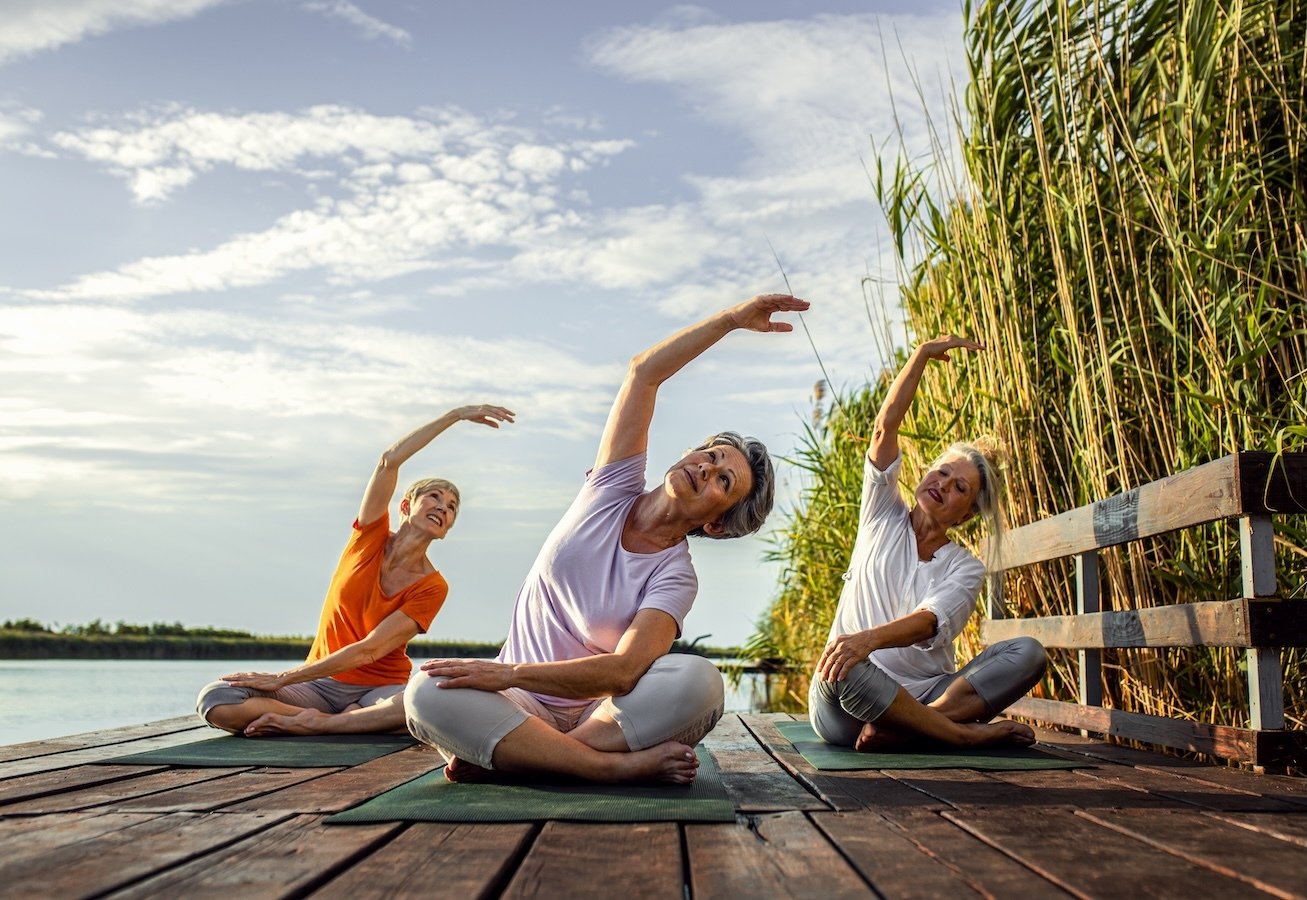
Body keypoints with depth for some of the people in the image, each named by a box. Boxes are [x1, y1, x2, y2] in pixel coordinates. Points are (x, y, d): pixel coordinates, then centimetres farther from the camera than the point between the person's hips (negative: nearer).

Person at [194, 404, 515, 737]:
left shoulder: (432, 587, -7)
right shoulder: (371, 537, 0)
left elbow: (368, 651, -15)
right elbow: (390, 460, -15)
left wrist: (281, 678, -19)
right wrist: (456, 414, -15)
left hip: (379, 689, -2)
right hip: (322, 683, 2)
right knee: (215, 700, -23)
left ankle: (311, 724, -23)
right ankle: (347, 722, -18)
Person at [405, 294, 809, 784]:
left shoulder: (675, 577, -7)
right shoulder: (613, 489, 1)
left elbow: (624, 671, -24)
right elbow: (644, 371, -6)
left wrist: (509, 674, -29)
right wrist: (731, 318, -10)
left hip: (601, 712, -2)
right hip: (518, 706, 2)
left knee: (698, 681, -32)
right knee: (427, 692, -31)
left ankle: (498, 757, -29)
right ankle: (623, 765, -30)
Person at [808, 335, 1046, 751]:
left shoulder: (965, 568, 7)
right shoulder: (883, 517, 11)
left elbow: (929, 622, -16)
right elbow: (885, 427, -2)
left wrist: (870, 638, -36)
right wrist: (923, 355, -4)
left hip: (923, 697, 2)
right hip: (847, 705, -2)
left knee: (1027, 653, -20)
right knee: (841, 668, -38)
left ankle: (896, 730, -34)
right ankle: (964, 734, -22)